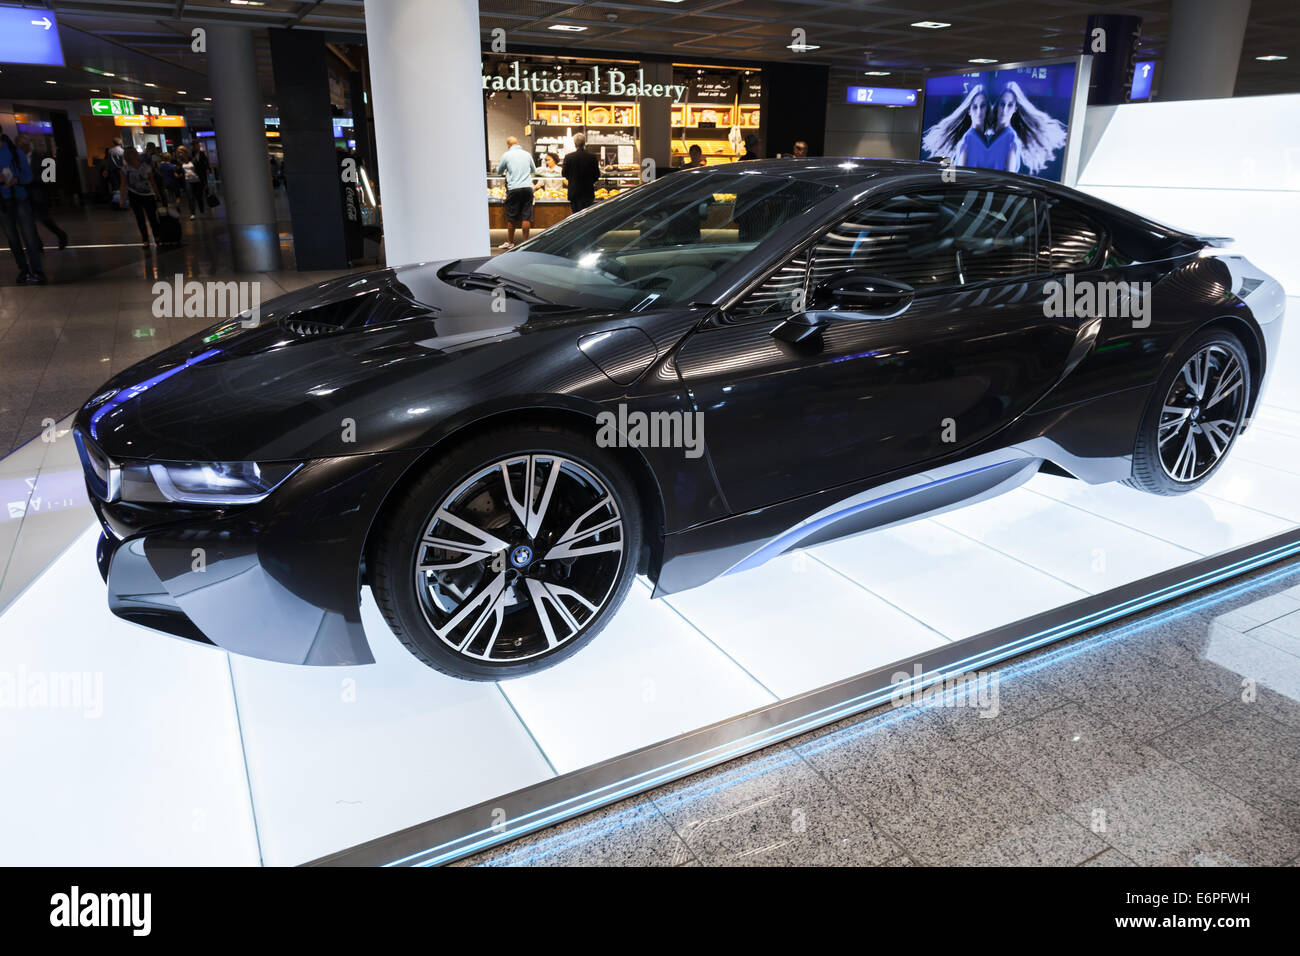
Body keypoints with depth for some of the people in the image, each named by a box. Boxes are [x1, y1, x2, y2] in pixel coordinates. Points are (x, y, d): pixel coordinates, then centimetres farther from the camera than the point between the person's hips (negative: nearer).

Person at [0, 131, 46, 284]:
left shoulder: (15, 152, 1)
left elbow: (28, 175, 2)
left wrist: (16, 180, -19)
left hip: (20, 198, -2)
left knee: (29, 235, -9)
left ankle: (36, 271, -8)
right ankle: (23, 270, 14)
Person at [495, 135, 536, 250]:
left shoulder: (506, 155, 1)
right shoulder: (527, 154, 10)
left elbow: (499, 172, 13)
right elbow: (534, 170, 24)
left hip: (514, 188, -2)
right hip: (528, 187, 2)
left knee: (511, 217, 5)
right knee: (526, 216, 3)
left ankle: (510, 242, 10)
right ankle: (525, 241, 3)